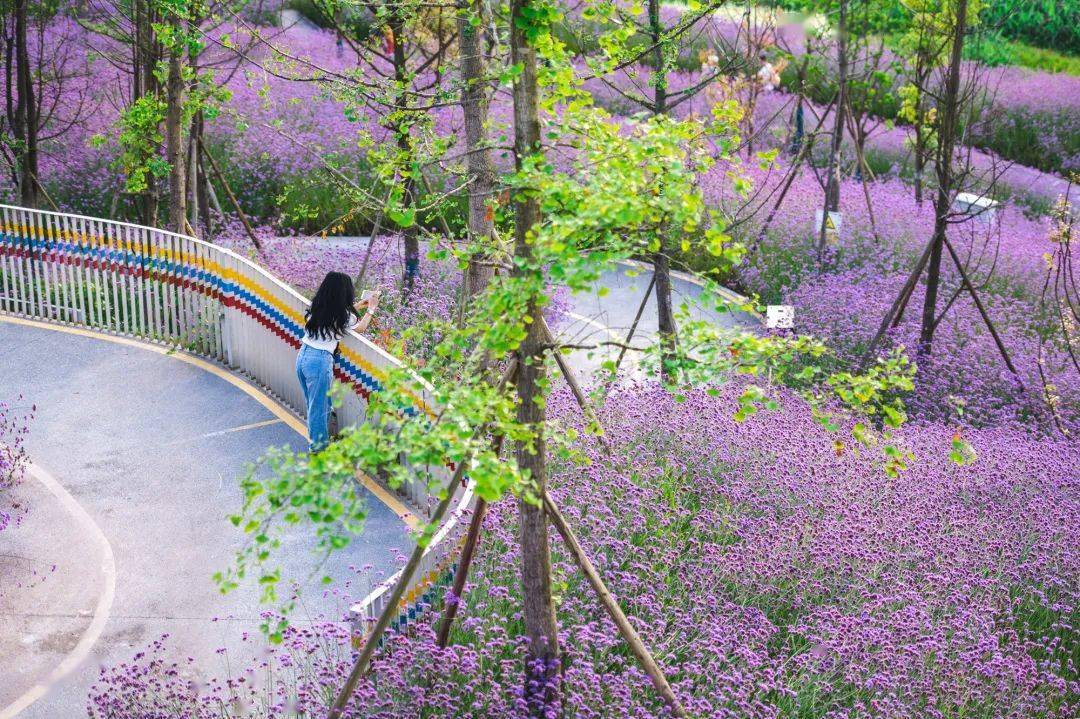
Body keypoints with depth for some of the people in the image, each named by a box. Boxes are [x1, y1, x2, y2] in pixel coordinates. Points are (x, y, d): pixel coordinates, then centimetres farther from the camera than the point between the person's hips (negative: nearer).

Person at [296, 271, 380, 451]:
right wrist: (371, 309, 22)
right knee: (320, 406, 8)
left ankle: (314, 437, 35)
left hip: (302, 356, 7)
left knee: (312, 403, 22)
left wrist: (357, 306, 31)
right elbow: (360, 328, 9)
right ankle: (319, 446, 20)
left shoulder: (317, 307, 5)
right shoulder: (343, 314, -12)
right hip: (320, 361, -7)